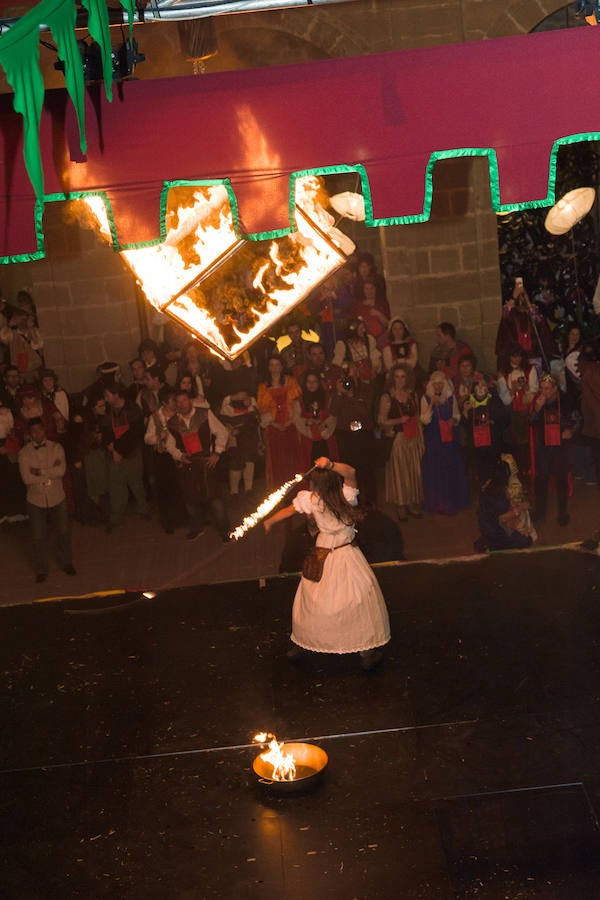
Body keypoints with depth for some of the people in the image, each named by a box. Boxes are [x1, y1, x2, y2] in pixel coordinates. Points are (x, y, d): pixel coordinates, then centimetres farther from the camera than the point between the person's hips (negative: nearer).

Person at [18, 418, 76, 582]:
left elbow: (61, 470, -17)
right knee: (39, 537, 8)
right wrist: (51, 473, -16)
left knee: (64, 532, 13)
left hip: (57, 498, 1)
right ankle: (41, 570, 25)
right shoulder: (24, 453, -7)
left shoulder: (56, 448, -4)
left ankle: (67, 563, 34)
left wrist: (40, 472, -20)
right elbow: (26, 478, -17)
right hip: (36, 500, -1)